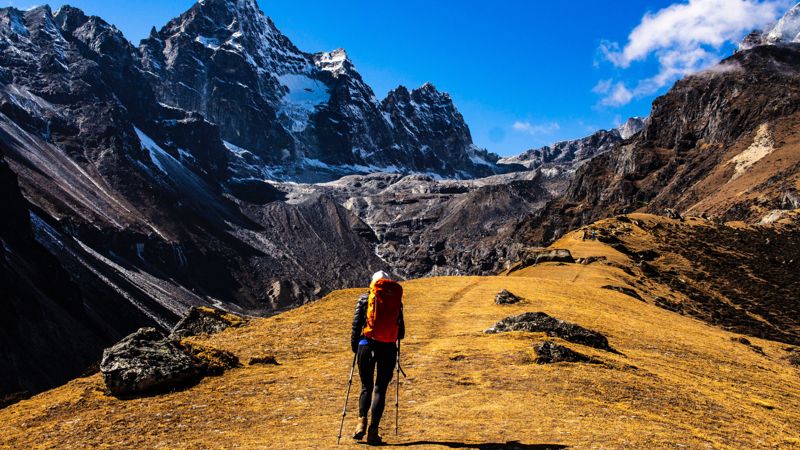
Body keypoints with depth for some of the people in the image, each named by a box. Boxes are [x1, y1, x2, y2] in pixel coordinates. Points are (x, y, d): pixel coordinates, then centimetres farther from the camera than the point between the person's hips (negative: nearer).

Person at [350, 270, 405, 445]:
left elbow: (356, 324, 1)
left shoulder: (364, 299, 4)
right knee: (380, 388, 7)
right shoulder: (396, 300, 8)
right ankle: (373, 430, 1)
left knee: (366, 386, 14)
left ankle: (362, 421, -5)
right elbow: (401, 331, 8)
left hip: (367, 345, 0)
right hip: (388, 348, 0)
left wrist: (354, 347, 11)